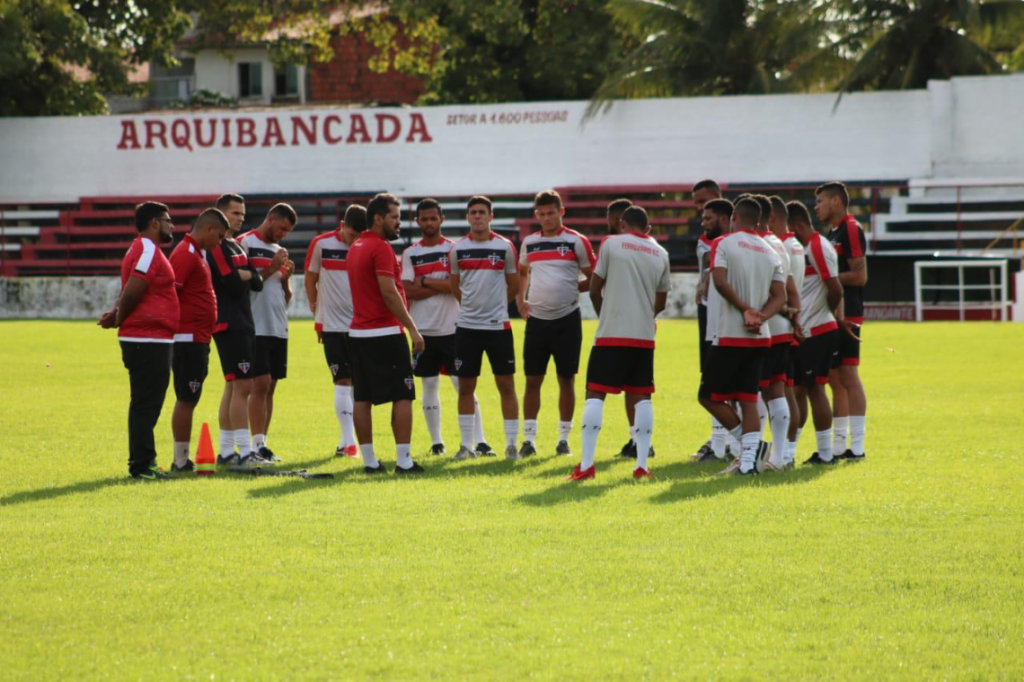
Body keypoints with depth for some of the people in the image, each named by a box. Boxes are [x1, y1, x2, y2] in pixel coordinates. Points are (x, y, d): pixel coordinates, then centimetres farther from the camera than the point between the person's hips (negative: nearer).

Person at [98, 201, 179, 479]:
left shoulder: (142, 249, 20)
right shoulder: (149, 251, -13)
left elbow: (129, 292, 15)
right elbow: (132, 291, -20)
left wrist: (116, 314, -3)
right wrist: (118, 318, -5)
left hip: (145, 341, 10)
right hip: (150, 340, -10)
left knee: (145, 403, 14)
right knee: (146, 404, -8)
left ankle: (141, 463, 18)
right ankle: (142, 465, -7)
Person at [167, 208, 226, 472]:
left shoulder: (197, 253, 18)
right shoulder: (185, 254, -14)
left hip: (197, 340, 10)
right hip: (189, 339, -10)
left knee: (188, 400, 12)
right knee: (186, 400, -7)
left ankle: (182, 459, 16)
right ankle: (181, 461, -4)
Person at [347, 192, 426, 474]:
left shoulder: (356, 247, 15)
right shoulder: (381, 248, -13)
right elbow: (389, 293, -19)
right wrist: (412, 328, -16)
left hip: (358, 333, 9)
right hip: (385, 333, -9)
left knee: (362, 398, 6)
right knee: (402, 397, -4)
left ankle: (369, 460, 8)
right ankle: (403, 460, -8)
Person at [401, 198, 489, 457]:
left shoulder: (453, 249, 1)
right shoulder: (410, 254, 6)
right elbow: (408, 291, -6)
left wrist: (425, 282, -9)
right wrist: (442, 286, -11)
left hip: (451, 328, -2)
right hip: (424, 329, 2)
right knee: (429, 386, 7)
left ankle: (480, 441, -3)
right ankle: (436, 441, 15)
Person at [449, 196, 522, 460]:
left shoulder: (505, 247, -1)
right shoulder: (458, 248, 3)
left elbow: (514, 286, 9)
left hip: (498, 326, -2)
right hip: (467, 326, 2)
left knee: (506, 384, -1)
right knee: (465, 386, 5)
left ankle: (511, 444, 5)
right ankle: (466, 444, 13)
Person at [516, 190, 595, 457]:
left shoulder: (576, 242, -3)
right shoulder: (529, 242, 8)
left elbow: (594, 279, 2)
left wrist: (572, 288, -8)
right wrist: (520, 297, 11)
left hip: (567, 319, -3)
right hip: (537, 319, 3)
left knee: (566, 379, 3)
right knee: (532, 379, 1)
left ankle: (564, 437, 12)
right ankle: (529, 438, 5)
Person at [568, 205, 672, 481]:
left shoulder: (612, 244, -1)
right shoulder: (660, 254, 11)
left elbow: (595, 290, 3)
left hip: (611, 334, -3)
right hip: (645, 336, 3)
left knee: (595, 394, -1)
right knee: (641, 397, 9)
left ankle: (586, 464, -9)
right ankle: (642, 465, 4)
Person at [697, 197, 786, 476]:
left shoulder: (723, 244, -4)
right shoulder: (770, 252, 12)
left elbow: (720, 281, -19)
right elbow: (780, 296, 4)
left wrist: (745, 309, -10)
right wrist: (760, 317, -7)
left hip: (729, 336, -5)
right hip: (760, 338, 5)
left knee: (709, 396, 4)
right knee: (748, 399, 6)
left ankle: (749, 443, -7)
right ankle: (749, 460, -4)